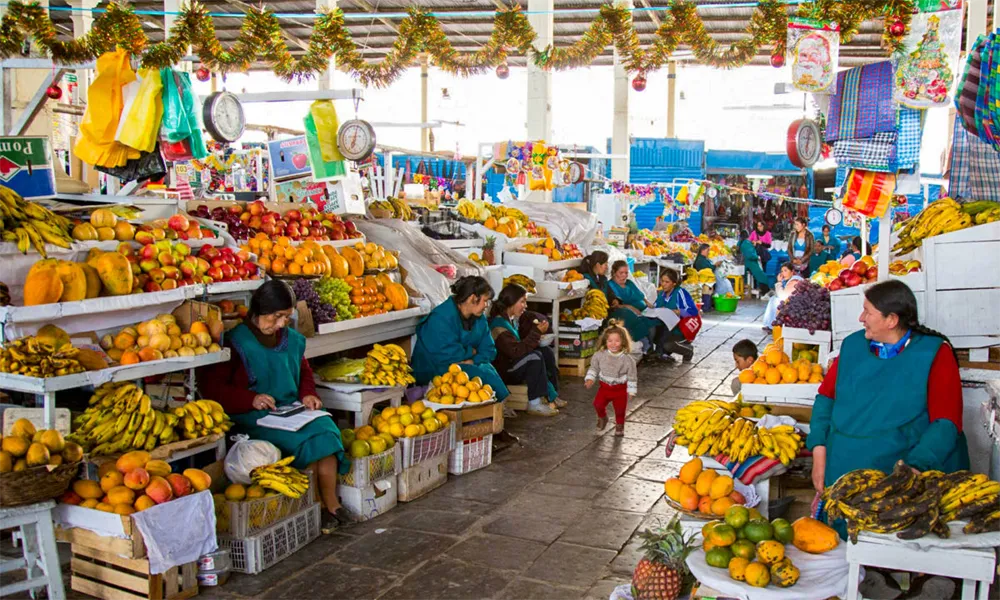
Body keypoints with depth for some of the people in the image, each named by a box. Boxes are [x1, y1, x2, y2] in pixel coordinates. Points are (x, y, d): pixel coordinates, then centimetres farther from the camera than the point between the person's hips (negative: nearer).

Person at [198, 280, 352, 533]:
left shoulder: (292, 339, 13)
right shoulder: (236, 342, -6)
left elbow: (304, 372, 29)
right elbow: (210, 385, -7)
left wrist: (308, 394, 7)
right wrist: (251, 400, -18)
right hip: (252, 418, -6)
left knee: (325, 429, -24)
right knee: (304, 439, -28)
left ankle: (331, 502, -17)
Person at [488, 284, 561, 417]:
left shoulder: (512, 319, 6)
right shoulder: (498, 324, -24)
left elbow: (521, 341, 15)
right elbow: (516, 351, -29)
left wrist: (534, 329, -1)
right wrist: (536, 332, -25)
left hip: (513, 362, 10)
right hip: (502, 371, -10)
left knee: (547, 352, 1)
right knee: (535, 357, -26)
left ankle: (552, 396, 4)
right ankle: (534, 404, -21)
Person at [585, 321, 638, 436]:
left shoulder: (627, 359, -15)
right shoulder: (600, 355, -9)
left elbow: (632, 376, -6)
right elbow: (594, 368, 6)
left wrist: (631, 392, -5)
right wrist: (590, 379, -8)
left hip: (620, 389, -2)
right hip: (604, 386, 2)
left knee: (620, 408, 0)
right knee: (598, 404, -11)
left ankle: (619, 425, 30)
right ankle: (602, 418, 22)